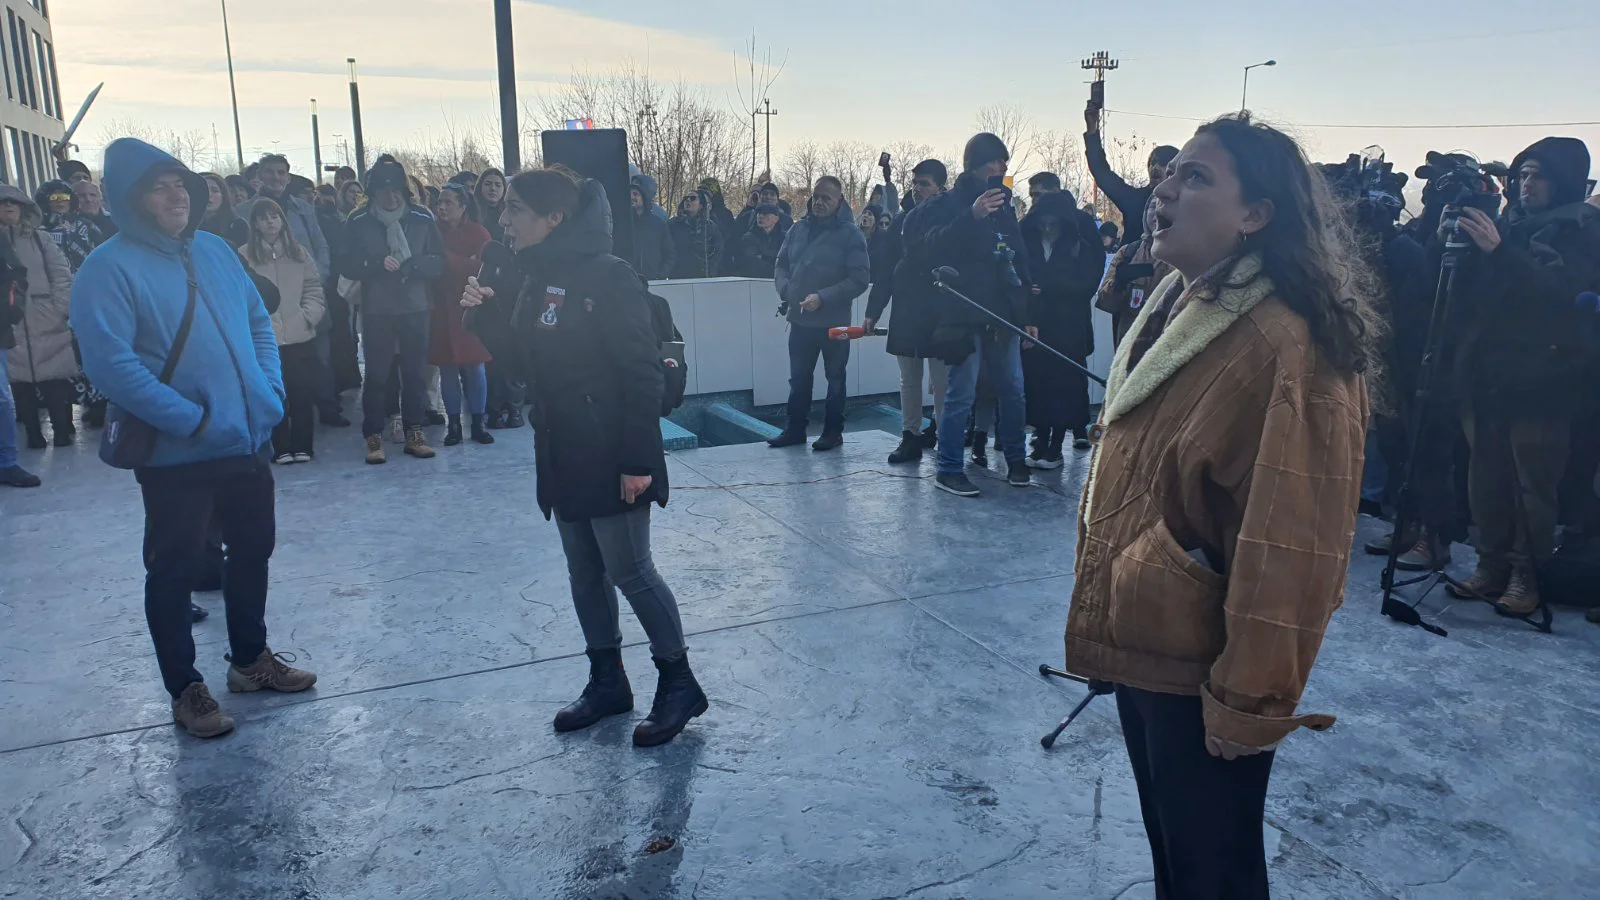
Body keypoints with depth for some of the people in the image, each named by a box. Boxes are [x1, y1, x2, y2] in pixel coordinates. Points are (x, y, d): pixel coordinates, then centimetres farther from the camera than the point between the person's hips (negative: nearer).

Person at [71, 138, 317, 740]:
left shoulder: (214, 250, 8)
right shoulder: (110, 269, -12)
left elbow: (259, 322, 13)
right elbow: (111, 362, -20)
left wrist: (270, 392, -1)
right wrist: (190, 420, -21)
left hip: (249, 441, 7)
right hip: (176, 456, -6)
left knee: (253, 549, 17)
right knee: (175, 569, 6)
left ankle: (251, 658, 36)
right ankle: (185, 690, 21)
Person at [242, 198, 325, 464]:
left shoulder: (298, 253, 11)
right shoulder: (246, 256, -1)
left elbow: (314, 290, 10)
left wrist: (307, 316, -4)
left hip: (301, 337, 3)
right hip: (265, 339, -3)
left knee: (303, 393, 4)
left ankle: (302, 446, 15)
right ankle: (281, 448, 10)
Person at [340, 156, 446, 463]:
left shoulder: (422, 219, 1)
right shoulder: (358, 223, -1)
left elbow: (438, 263, 0)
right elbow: (349, 267, -3)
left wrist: (410, 264, -19)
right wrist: (378, 264, -20)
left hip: (415, 308, 1)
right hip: (376, 310, -1)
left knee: (416, 372, 6)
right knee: (376, 374, 1)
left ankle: (414, 433, 17)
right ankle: (373, 437, 9)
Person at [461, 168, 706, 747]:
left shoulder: (607, 277, -16)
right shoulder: (531, 276, 10)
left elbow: (641, 373, -19)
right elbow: (522, 358, 18)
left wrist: (638, 460, -23)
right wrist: (484, 309, 0)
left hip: (610, 456, -8)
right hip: (561, 454, 8)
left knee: (628, 571, -1)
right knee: (584, 573, 15)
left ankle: (678, 683, 14)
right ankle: (607, 683, 29)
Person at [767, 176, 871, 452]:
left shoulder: (850, 234, -8)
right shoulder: (798, 229, 8)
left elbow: (859, 279, -14)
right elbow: (781, 265, 12)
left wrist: (823, 298, -22)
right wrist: (786, 291, -8)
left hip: (834, 320, -5)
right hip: (800, 318, 5)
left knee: (835, 377, 8)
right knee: (798, 377, 13)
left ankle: (833, 431, 19)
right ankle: (795, 429, 24)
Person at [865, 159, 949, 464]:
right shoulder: (902, 221, 9)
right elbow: (885, 270, 9)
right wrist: (873, 312, 4)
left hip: (939, 315, -4)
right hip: (904, 313, 4)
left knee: (941, 381, 0)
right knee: (909, 380, 9)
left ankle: (944, 437, 9)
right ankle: (911, 437, 16)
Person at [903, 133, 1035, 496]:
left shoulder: (1004, 205, 16)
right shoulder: (948, 204, -2)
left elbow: (1020, 262, 19)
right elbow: (931, 248, -20)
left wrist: (1026, 315, 15)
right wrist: (972, 216, -29)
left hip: (1003, 316, 6)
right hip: (964, 317, -6)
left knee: (1013, 390, 8)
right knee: (962, 394, -5)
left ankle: (1015, 460, 23)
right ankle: (949, 469, 6)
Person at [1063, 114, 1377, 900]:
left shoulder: (1285, 346, -24)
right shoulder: (1172, 309, 6)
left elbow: (1286, 543, -24)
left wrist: (1249, 702, -18)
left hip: (1202, 674, -8)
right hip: (1140, 645, 8)